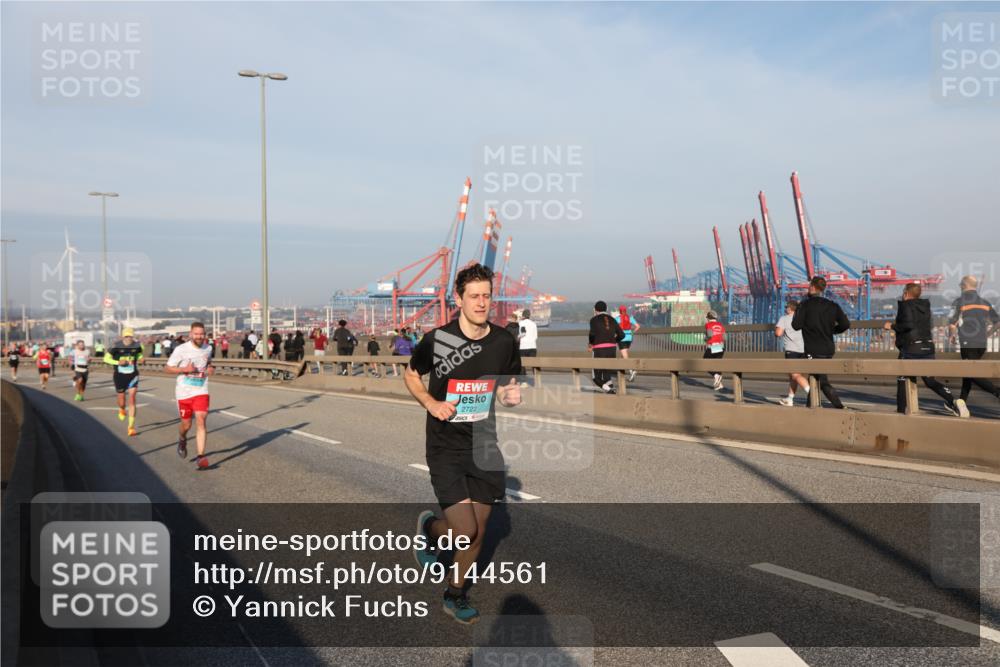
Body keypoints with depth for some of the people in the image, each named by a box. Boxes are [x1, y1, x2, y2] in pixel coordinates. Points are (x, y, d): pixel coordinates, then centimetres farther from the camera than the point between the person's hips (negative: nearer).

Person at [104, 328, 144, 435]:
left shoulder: (136, 346, -4)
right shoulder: (116, 346, -12)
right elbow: (106, 358, -5)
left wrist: (140, 358, -5)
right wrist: (118, 362, -21)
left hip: (133, 376, 1)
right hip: (120, 376, -1)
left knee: (132, 400, -10)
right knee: (121, 401, 10)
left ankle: (131, 427, -5)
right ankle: (121, 410, 52)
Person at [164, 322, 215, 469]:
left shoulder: (208, 349, 3)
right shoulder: (181, 350, -9)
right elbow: (168, 368, -3)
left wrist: (211, 369, 2)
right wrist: (184, 369, -20)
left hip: (201, 391, 2)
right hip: (184, 392, -1)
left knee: (201, 421, -14)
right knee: (186, 425, 9)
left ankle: (201, 456, -16)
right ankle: (182, 440, 45)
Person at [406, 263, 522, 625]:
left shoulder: (504, 341, -3)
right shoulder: (436, 340, -12)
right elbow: (410, 375, 5)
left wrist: (511, 394, -12)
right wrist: (431, 403, -13)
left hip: (484, 445, 4)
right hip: (445, 448, -4)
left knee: (478, 530, 10)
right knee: (464, 531, -11)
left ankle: (455, 593, 35)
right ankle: (429, 527, 25)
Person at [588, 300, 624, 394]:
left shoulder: (594, 319, 0)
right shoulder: (612, 319, 14)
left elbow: (592, 333, -17)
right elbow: (621, 334, 8)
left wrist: (590, 343, 2)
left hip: (600, 350, -5)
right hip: (612, 348, 5)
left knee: (598, 378, 2)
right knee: (607, 374, 15)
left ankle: (607, 388, -21)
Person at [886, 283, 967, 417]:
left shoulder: (906, 305, -8)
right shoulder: (925, 306, 14)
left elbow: (908, 324, -23)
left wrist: (892, 326, -9)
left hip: (910, 349, -6)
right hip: (928, 348, 6)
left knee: (902, 379, 8)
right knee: (930, 381, 12)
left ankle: (901, 410, 8)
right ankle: (953, 401, -8)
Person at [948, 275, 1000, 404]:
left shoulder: (959, 302, -8)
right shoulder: (985, 302, 10)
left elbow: (952, 324, -15)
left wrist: (953, 335, 5)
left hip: (967, 344, -6)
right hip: (982, 344, 6)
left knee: (972, 374, -2)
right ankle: (962, 401, 21)